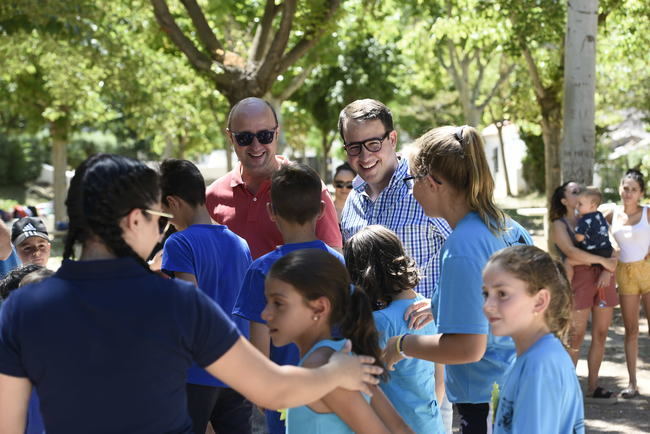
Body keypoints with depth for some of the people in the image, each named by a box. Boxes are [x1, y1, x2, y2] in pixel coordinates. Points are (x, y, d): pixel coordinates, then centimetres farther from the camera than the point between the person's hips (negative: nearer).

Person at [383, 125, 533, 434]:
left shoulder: (461, 248, -22)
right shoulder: (512, 229, 4)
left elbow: (468, 347, -25)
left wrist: (401, 345, -13)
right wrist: (442, 305, 15)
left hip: (486, 405, -9)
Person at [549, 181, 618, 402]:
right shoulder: (559, 225, 2)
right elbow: (571, 252, -14)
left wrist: (607, 271, -9)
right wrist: (603, 260, -14)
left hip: (602, 278, 5)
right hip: (579, 278, -5)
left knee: (601, 334, 5)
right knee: (576, 336, -6)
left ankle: (592, 387, 14)